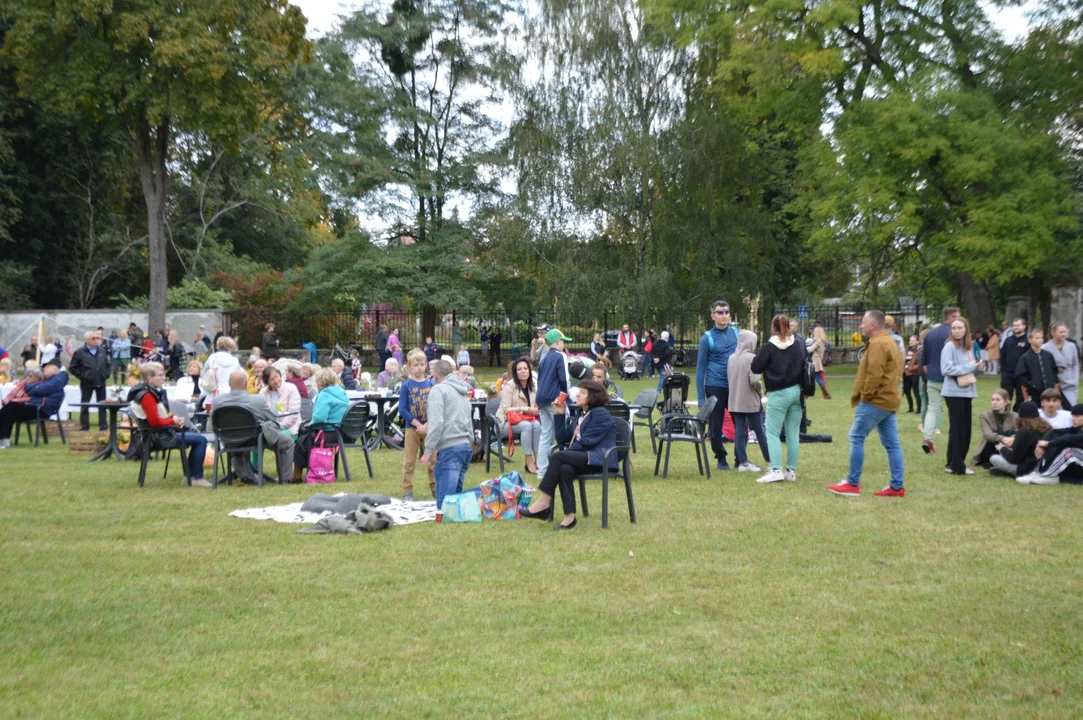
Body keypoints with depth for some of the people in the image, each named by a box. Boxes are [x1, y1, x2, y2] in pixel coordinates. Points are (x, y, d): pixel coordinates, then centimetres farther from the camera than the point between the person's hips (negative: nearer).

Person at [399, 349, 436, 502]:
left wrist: (427, 425, -14)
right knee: (409, 462, 1)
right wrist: (417, 424, -15)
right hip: (412, 428, -2)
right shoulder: (406, 386, -4)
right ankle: (407, 492, 6)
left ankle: (435, 489, 18)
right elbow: (402, 409, -8)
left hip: (429, 428, 2)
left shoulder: (431, 384, 2)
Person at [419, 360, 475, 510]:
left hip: (449, 448, -8)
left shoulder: (438, 389, -1)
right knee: (455, 498, 12)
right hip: (466, 447, 8)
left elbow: (436, 422, -13)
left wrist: (428, 451, -13)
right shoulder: (463, 393, 24)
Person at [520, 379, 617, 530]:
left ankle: (542, 503, -25)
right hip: (586, 458, 7)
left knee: (557, 457, -26)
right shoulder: (582, 416, 25)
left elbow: (587, 442, -11)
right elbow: (562, 439, 20)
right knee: (565, 469, -29)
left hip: (600, 459, -7)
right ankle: (569, 516, -34)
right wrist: (560, 414, 15)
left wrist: (568, 451, -5)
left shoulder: (601, 414, -2)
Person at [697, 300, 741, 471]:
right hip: (715, 387, -3)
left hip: (735, 385, 3)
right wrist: (701, 398, -5)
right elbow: (700, 368, -2)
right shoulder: (707, 338, -4)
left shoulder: (736, 333, 5)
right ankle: (721, 459, 21)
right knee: (716, 425, 5)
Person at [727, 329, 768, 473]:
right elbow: (754, 380, -19)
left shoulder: (731, 358, 6)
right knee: (760, 431, 4)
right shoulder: (751, 358, -13)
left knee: (739, 431, 6)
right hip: (751, 402, -5)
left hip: (735, 401, 5)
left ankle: (742, 462, 5)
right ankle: (770, 461, 12)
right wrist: (760, 391, -2)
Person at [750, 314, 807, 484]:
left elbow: (755, 368, -7)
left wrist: (755, 359, 12)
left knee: (772, 432, -2)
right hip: (796, 392, 5)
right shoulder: (798, 345, 5)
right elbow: (805, 365, 14)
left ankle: (776, 470, -14)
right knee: (793, 433, 9)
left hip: (778, 394, -5)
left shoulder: (769, 346, -11)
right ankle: (791, 471, 11)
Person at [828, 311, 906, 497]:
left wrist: (865, 396, -14)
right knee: (892, 444, 7)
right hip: (889, 400, 10)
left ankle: (853, 483, -2)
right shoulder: (891, 342, 20)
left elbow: (874, 373, -22)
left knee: (857, 438, -5)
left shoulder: (878, 343, -13)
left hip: (875, 400, -10)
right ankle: (897, 487, 7)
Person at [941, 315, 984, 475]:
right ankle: (956, 465, -1)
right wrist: (970, 367, -16)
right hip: (954, 392, -7)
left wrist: (977, 367, -2)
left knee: (966, 428, 8)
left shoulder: (968, 347, 13)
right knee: (957, 429, -6)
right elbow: (946, 369, -19)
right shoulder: (949, 346, -9)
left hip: (967, 391, 7)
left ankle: (957, 462, 17)